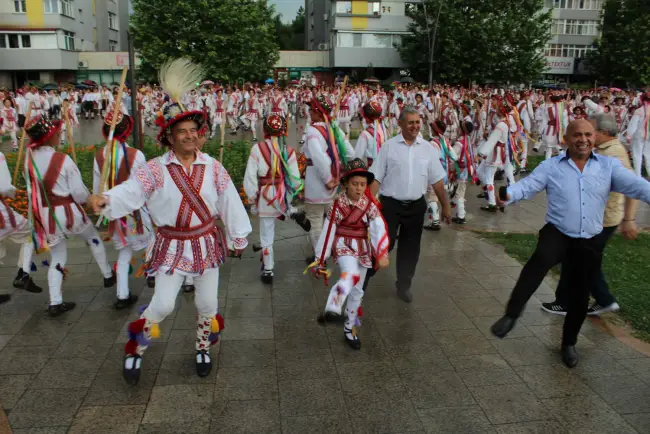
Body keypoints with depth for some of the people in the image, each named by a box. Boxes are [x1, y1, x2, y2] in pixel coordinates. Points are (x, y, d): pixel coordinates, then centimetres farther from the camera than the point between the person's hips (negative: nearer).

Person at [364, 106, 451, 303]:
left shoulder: (428, 148, 3)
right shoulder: (389, 146, -5)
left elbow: (437, 181, 8)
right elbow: (376, 178, -6)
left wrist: (445, 206, 9)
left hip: (416, 206, 3)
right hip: (390, 204, -3)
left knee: (410, 248, 13)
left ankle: (404, 285, 32)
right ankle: (362, 282, 14)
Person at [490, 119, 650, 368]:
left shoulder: (609, 166, 2)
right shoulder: (551, 166, -1)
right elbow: (527, 185, -12)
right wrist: (508, 195, -35)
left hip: (590, 242, 3)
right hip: (557, 233, -2)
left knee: (580, 295, 12)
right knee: (541, 259, -37)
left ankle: (569, 343, 36)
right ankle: (511, 314, -32)